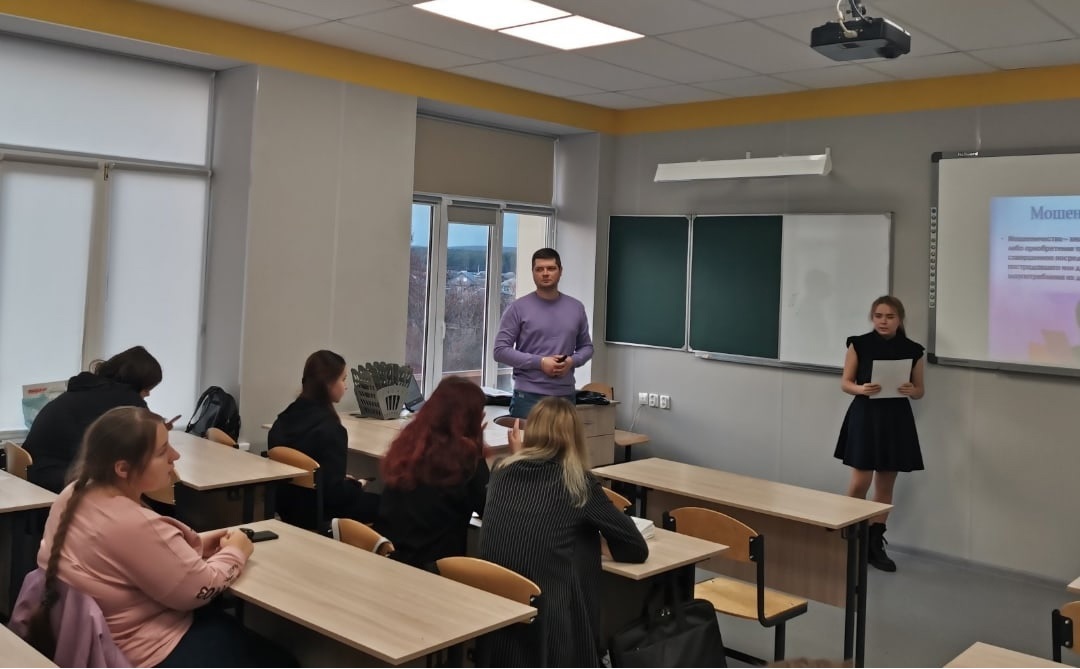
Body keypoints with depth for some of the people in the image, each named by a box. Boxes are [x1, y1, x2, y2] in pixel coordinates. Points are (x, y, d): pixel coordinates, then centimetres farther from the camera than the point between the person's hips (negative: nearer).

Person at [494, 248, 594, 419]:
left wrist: (572, 361, -6)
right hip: (528, 397, -3)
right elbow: (501, 350, -6)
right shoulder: (518, 308, -2)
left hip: (565, 396, 4)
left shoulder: (576, 308, 10)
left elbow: (586, 346, 17)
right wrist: (539, 362, -15)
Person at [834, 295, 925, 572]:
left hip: (897, 420, 2)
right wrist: (861, 389, -20)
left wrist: (911, 391, -15)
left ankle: (875, 543, 18)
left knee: (885, 486, 8)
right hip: (864, 417, -2)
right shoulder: (859, 344, -3)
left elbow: (920, 390, 8)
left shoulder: (912, 350, 1)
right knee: (860, 482, -5)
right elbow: (845, 382, 1)